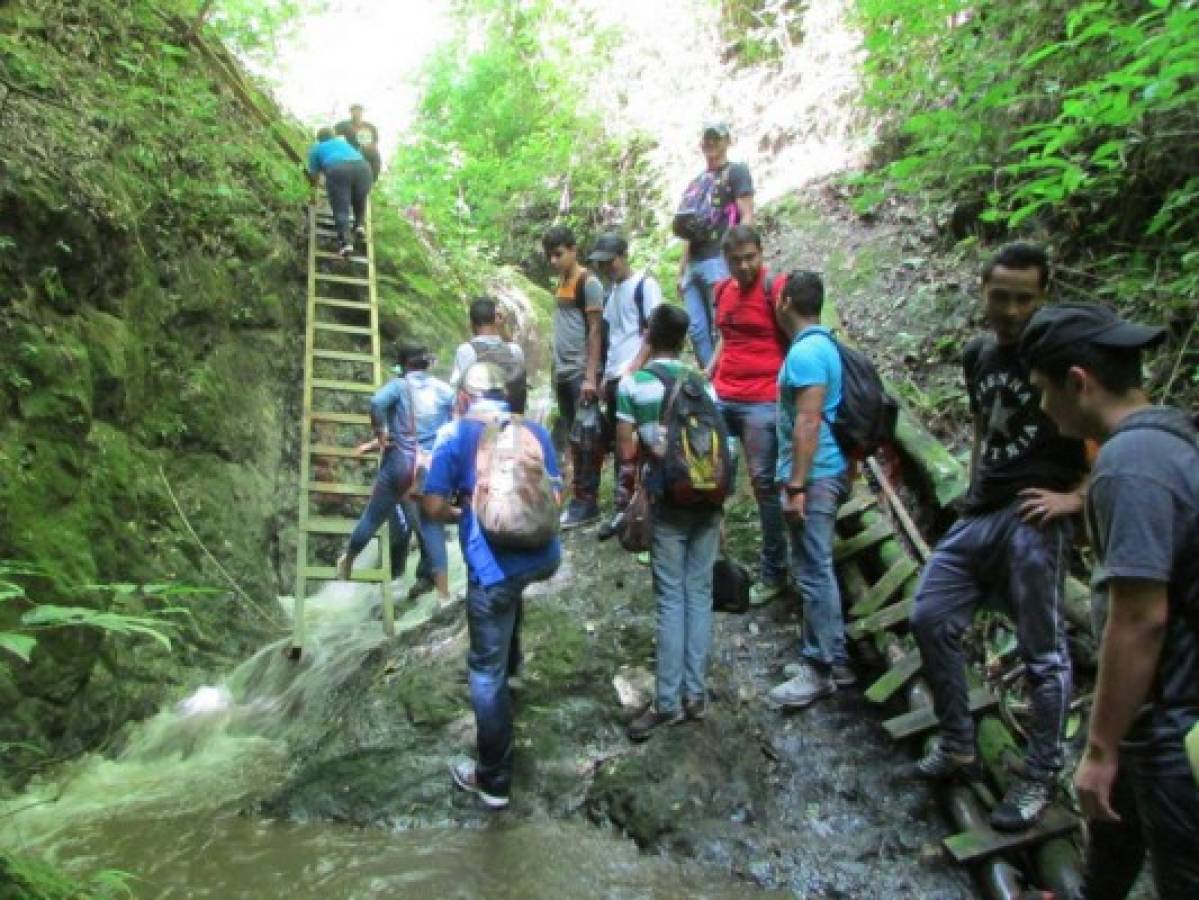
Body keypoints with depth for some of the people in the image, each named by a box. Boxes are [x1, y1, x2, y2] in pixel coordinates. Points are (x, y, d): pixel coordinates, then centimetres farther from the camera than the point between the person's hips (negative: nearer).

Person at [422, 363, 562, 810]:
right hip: (544, 557, 5)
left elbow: (432, 507, -2)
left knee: (488, 672, 9)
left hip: (494, 567, -5)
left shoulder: (456, 434, -1)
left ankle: (493, 780, 21)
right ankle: (510, 662, 57)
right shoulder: (535, 430, 10)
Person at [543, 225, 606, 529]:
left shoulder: (588, 282, -7)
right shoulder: (562, 282, 16)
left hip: (581, 373, -8)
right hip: (562, 373, 8)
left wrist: (590, 376, -18)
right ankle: (577, 498, 18)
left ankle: (587, 501, 1)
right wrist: (556, 370, 14)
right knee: (573, 438, 11)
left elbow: (595, 330, -12)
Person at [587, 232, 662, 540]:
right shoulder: (611, 293, 20)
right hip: (614, 378, 8)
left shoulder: (645, 285, -4)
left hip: (636, 378, -8)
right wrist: (606, 376, 17)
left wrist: (634, 369, -18)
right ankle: (623, 508, 15)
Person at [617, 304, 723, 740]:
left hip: (669, 502, -3)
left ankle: (669, 702, 5)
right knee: (700, 593, 9)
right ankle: (695, 693, 16)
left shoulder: (632, 384, -6)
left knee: (671, 599, 1)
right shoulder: (702, 382, 5)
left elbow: (626, 453, -6)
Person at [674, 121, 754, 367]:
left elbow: (747, 217, -5)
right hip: (694, 263, 7)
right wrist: (681, 269, 20)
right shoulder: (697, 182, 25)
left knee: (720, 328, -10)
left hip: (720, 259, -7)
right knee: (696, 329, 1)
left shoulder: (736, 172, 5)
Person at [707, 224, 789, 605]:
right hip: (720, 397, 7)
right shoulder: (723, 290, 12)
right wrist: (705, 376, 14)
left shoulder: (776, 288, -7)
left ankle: (773, 573, 13)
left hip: (763, 402, -6)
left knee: (764, 483, 0)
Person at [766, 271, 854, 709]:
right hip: (827, 471, 10)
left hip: (813, 475, -10)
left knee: (813, 573, -3)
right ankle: (835, 660, 26)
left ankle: (819, 670, 6)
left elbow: (808, 422, -23)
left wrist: (796, 485, -23)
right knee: (819, 570, 16)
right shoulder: (823, 344, 14)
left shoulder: (805, 351, -16)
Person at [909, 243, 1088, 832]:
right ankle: (957, 744, 23)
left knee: (1043, 651, 1)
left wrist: (1075, 497, -16)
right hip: (979, 515, 7)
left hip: (1034, 522, -7)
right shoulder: (977, 354, 13)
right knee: (930, 618, 7)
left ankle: (1040, 779, 16)